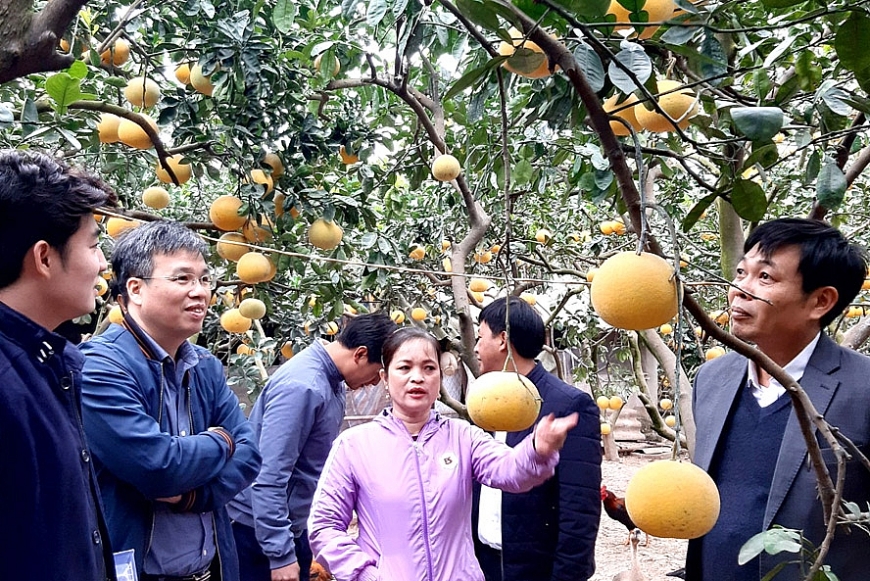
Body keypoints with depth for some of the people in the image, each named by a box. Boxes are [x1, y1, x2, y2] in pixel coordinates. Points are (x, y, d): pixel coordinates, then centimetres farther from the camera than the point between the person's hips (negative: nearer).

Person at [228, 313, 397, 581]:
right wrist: (280, 554, -25)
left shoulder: (331, 381, 2)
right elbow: (269, 477, -28)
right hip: (258, 528, -9)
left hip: (293, 525, 9)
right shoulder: (302, 386, -27)